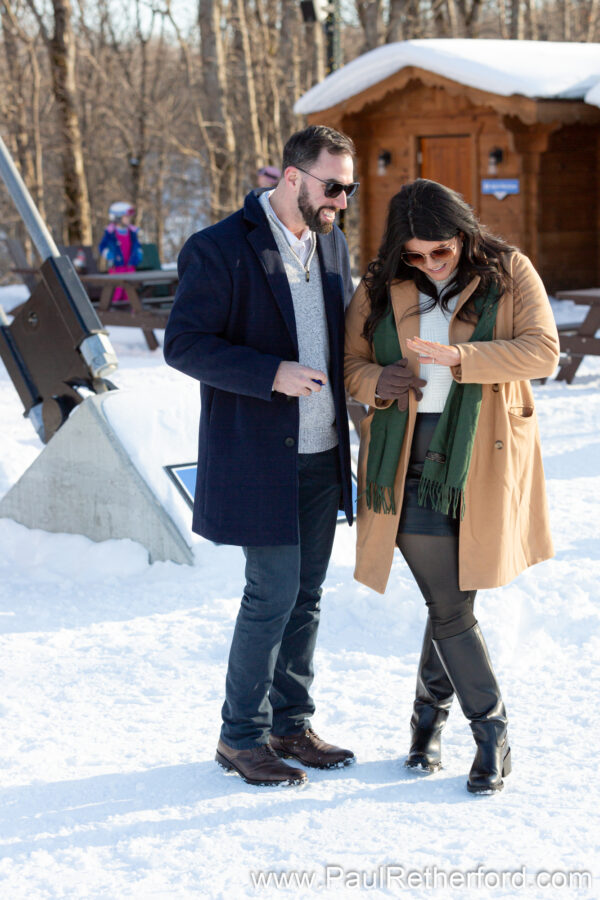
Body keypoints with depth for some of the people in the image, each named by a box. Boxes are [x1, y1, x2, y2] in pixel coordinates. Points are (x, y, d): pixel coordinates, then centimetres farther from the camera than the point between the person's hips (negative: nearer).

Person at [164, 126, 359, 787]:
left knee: (307, 593, 12)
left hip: (321, 453, 7)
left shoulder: (332, 243, 10)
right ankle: (241, 737, 9)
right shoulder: (220, 250, -12)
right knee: (273, 593, -6)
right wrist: (272, 374, -23)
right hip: (258, 455, -7)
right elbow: (183, 344, -14)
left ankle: (291, 723, 25)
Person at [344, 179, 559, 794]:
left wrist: (460, 358, -23)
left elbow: (542, 350, -11)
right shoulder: (379, 290, 6)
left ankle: (430, 714, 28)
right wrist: (376, 381, -12)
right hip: (410, 461, 1)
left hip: (480, 461, -1)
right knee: (448, 608, -3)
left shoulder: (509, 274, 0)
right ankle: (491, 732, 11)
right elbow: (350, 362, 12)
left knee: (453, 598, 5)